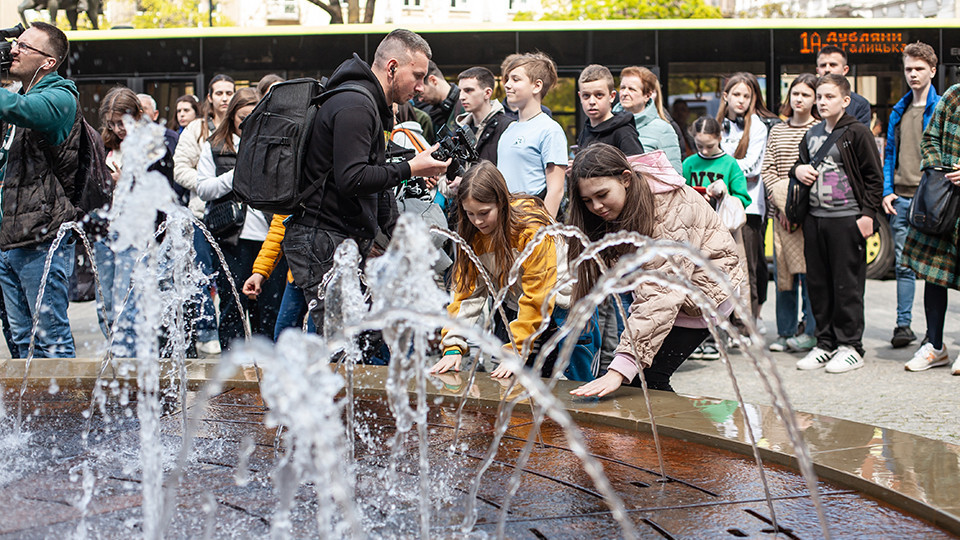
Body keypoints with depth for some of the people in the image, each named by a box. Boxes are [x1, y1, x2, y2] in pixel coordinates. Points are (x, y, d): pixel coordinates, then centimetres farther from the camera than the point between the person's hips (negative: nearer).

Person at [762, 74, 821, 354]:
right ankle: (785, 332, 12)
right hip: (781, 212, 4)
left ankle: (811, 331, 1)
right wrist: (782, 204, -4)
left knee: (808, 270, -6)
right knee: (783, 271, 5)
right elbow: (767, 170, 9)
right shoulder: (777, 131, 14)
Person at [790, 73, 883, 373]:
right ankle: (825, 343, 18)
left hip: (846, 218, -7)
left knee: (847, 284, -2)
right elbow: (801, 165, 29)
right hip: (814, 217, 7)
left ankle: (850, 346, 5)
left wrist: (868, 213, -12)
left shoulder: (857, 133, -4)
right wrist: (797, 170, 5)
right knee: (818, 284, 9)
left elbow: (874, 177, -6)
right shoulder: (811, 135, 15)